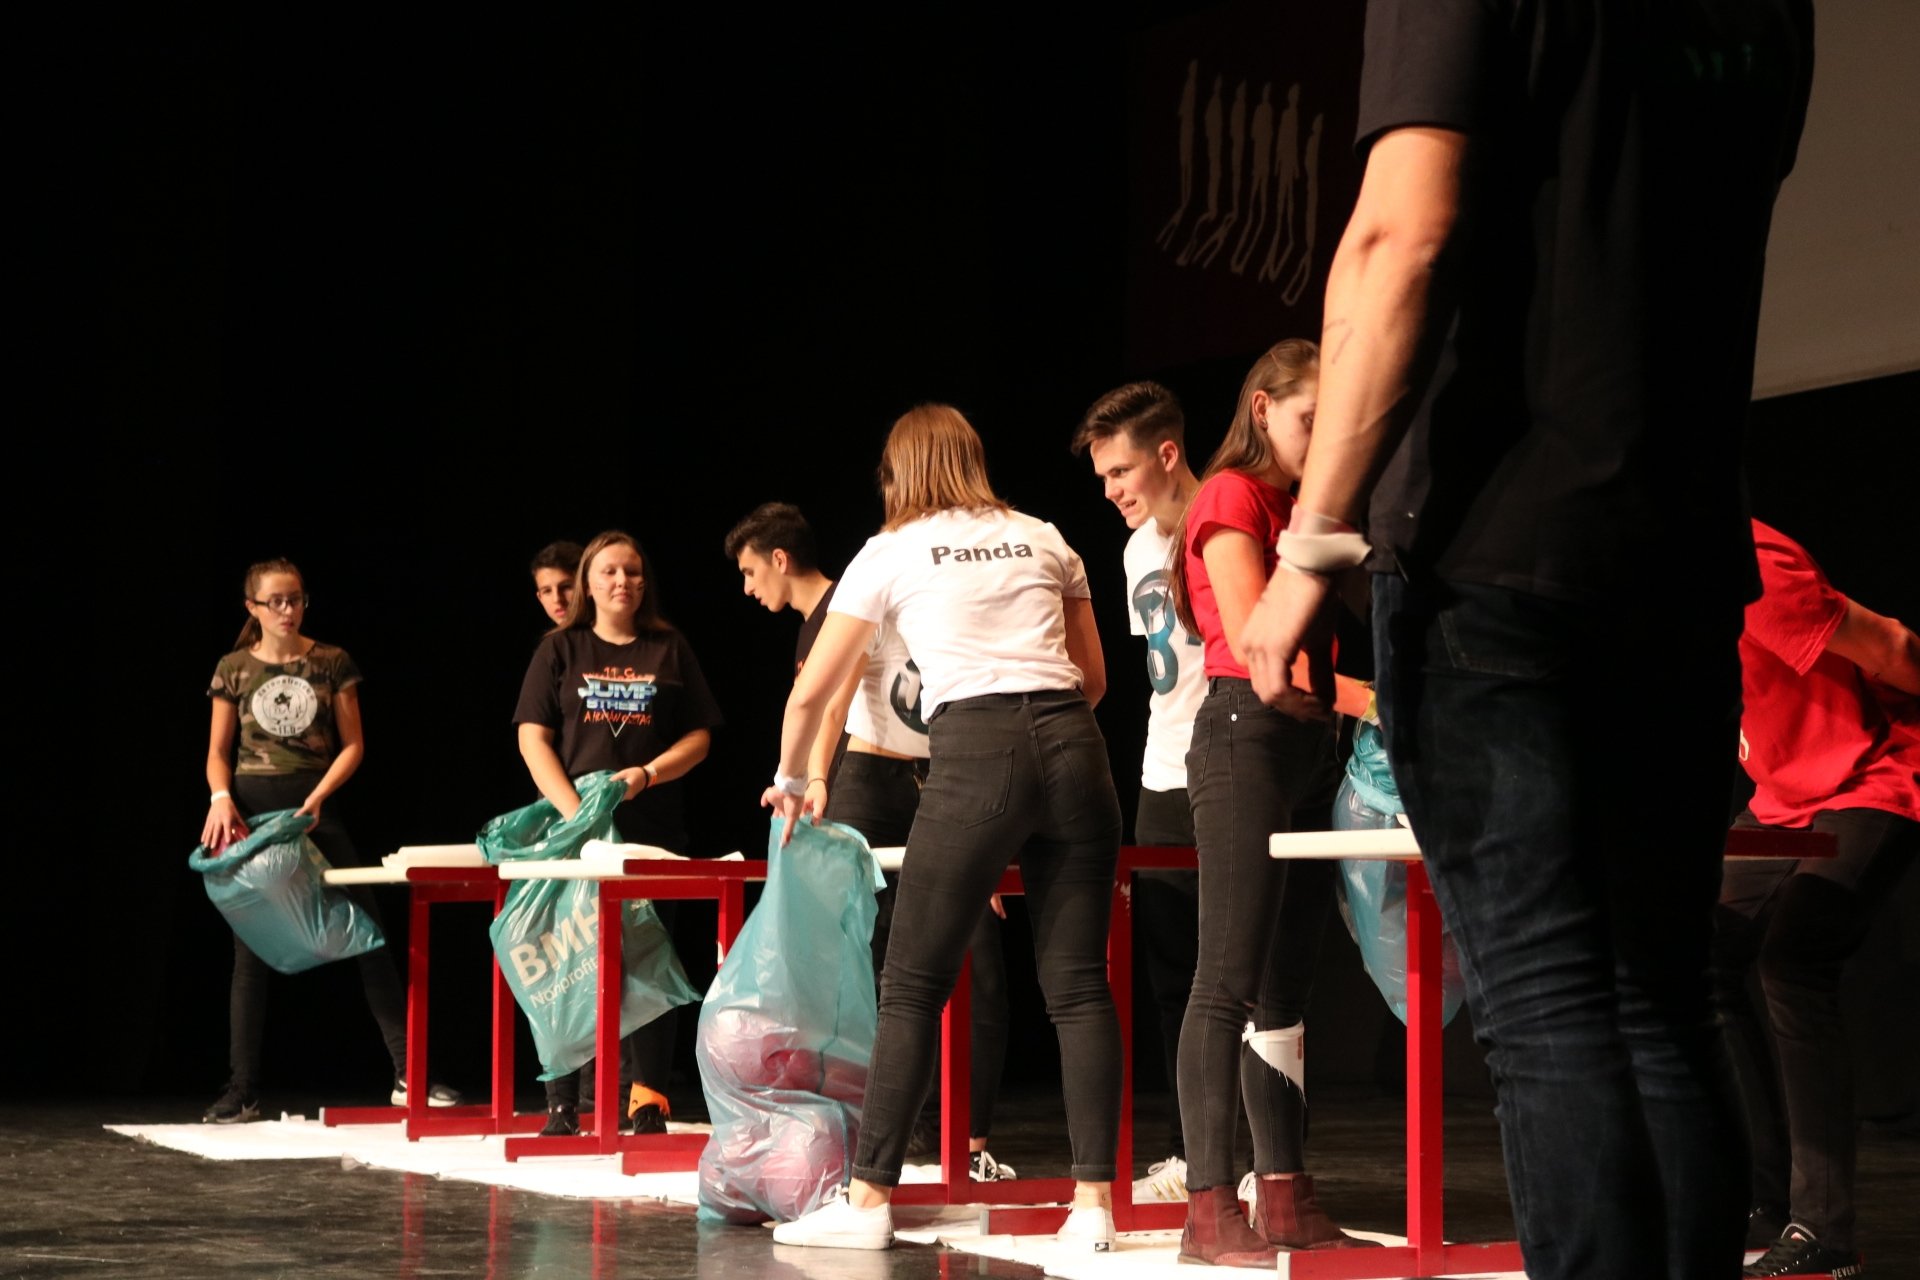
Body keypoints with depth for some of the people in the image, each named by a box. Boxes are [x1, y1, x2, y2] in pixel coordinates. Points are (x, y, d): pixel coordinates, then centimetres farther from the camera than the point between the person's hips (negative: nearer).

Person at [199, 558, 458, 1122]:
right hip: (251, 811, 0)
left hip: (316, 808, 0)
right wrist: (221, 797, -13)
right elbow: (218, 752, 7)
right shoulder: (234, 669, 5)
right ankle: (241, 1091, 8)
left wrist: (316, 799, -11)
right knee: (251, 950, 2)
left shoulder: (331, 662, 4)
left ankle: (408, 1075, -1)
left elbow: (353, 744, 3)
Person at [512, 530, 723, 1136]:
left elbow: (699, 737, 9)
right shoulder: (561, 649, 9)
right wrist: (571, 809, -10)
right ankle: (562, 1105, 0)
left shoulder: (669, 650, 10)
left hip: (653, 830, 0)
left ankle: (649, 1098, 1)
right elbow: (532, 737, 3)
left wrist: (648, 774, -9)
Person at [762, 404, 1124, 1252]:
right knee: (1077, 985, 3)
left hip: (974, 756, -3)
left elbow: (810, 695, 17)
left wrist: (790, 781, 34)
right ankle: (1093, 1202, -3)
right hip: (1073, 750, 3)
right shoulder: (1044, 541, 21)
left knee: (912, 986, 3)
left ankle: (868, 1200, 3)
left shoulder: (890, 553, 13)